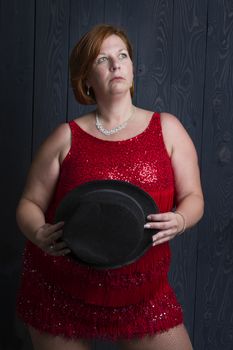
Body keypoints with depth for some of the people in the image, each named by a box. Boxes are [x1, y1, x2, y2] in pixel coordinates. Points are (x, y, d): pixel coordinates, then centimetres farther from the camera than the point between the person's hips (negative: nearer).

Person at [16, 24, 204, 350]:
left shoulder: (167, 128, 2)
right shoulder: (66, 137, -1)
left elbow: (193, 197, 3)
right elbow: (30, 203, 2)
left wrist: (180, 221, -19)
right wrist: (38, 234, -20)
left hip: (142, 295, 1)